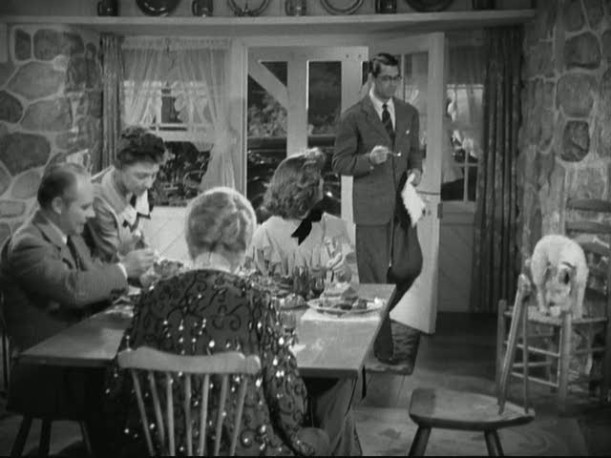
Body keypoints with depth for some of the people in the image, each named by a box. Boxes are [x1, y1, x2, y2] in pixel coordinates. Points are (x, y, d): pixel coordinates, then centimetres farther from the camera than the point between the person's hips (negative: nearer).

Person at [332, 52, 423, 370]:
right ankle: (381, 347, 10)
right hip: (371, 207, -5)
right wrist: (370, 159, -21)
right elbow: (340, 163, -5)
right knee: (374, 277, 0)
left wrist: (416, 169, -1)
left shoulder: (409, 114, 10)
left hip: (402, 203, 5)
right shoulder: (353, 117, -5)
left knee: (410, 266, 5)